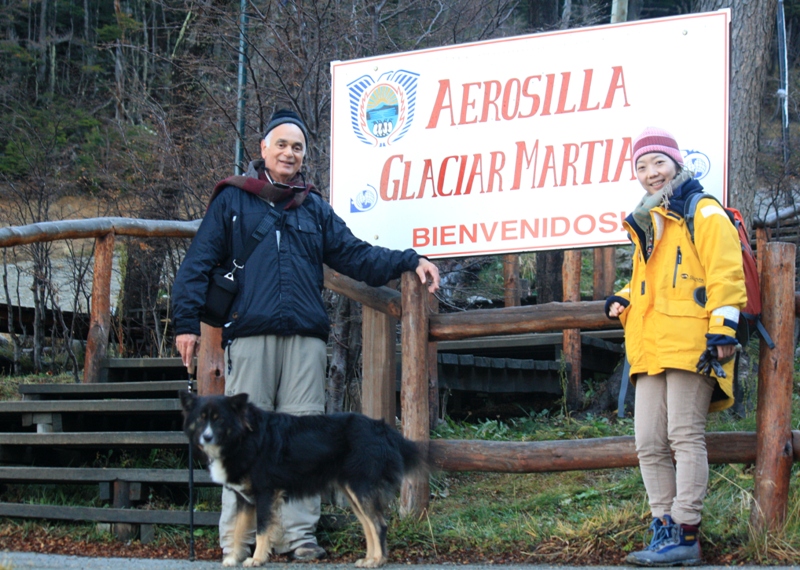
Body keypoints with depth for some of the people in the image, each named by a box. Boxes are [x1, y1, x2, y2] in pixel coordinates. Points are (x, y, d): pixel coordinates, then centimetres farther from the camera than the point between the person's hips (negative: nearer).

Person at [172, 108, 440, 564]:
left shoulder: (315, 207, 21)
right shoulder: (232, 200, 10)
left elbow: (355, 255, 19)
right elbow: (199, 263, 6)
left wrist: (410, 262, 7)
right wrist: (188, 322, -3)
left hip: (306, 338, 3)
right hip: (250, 334, -3)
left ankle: (299, 534, 6)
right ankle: (236, 539, 0)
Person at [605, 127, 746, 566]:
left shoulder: (704, 214, -1)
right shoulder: (646, 223, 24)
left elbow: (724, 276, -9)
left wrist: (722, 327, -17)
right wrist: (623, 301, 16)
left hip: (689, 344, -8)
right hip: (650, 350, 8)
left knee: (685, 437, -8)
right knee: (649, 444, 4)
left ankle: (685, 535, -6)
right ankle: (664, 531, 9)